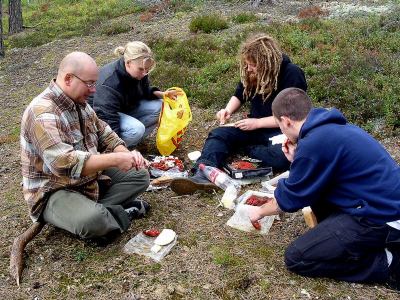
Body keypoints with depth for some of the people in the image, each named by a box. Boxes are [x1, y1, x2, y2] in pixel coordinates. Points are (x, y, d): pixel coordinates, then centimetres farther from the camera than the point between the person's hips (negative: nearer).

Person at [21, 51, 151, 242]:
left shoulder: (79, 103, 4)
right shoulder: (42, 112, -26)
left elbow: (104, 133, 11)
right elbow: (64, 164, -36)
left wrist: (127, 154, -9)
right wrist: (115, 159, -33)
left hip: (90, 177, 9)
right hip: (53, 191, -9)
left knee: (140, 176, 2)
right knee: (92, 221, -37)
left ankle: (92, 209, -9)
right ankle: (121, 213, -5)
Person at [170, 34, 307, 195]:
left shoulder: (292, 74, -16)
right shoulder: (250, 73, 2)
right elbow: (239, 95, 18)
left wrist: (257, 123, -19)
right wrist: (228, 110, -4)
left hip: (281, 130, -5)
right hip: (255, 126, 5)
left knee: (284, 155, -39)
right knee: (218, 134, -20)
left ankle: (244, 148, -17)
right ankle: (202, 175, -43)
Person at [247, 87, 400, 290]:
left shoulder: (314, 142, -20)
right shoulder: (331, 127, 9)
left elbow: (290, 199, -6)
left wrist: (260, 211, 12)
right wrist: (297, 161, 14)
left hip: (382, 218, -9)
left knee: (296, 259, -5)